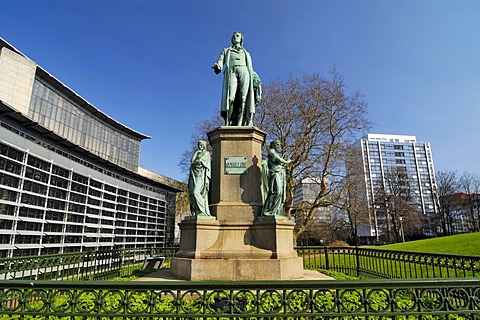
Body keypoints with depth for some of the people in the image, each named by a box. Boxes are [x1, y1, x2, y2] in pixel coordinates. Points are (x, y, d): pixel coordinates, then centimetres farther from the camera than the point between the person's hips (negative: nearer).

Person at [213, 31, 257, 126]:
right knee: (230, 97, -25)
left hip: (244, 71, 1)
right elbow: (220, 61, 13)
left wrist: (254, 80, 6)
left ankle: (240, 123, -35)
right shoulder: (226, 51, 32)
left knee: (244, 97, -23)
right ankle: (227, 123, -34)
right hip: (231, 71, -1)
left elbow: (250, 69, 24)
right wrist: (217, 67, -12)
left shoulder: (246, 54, 36)